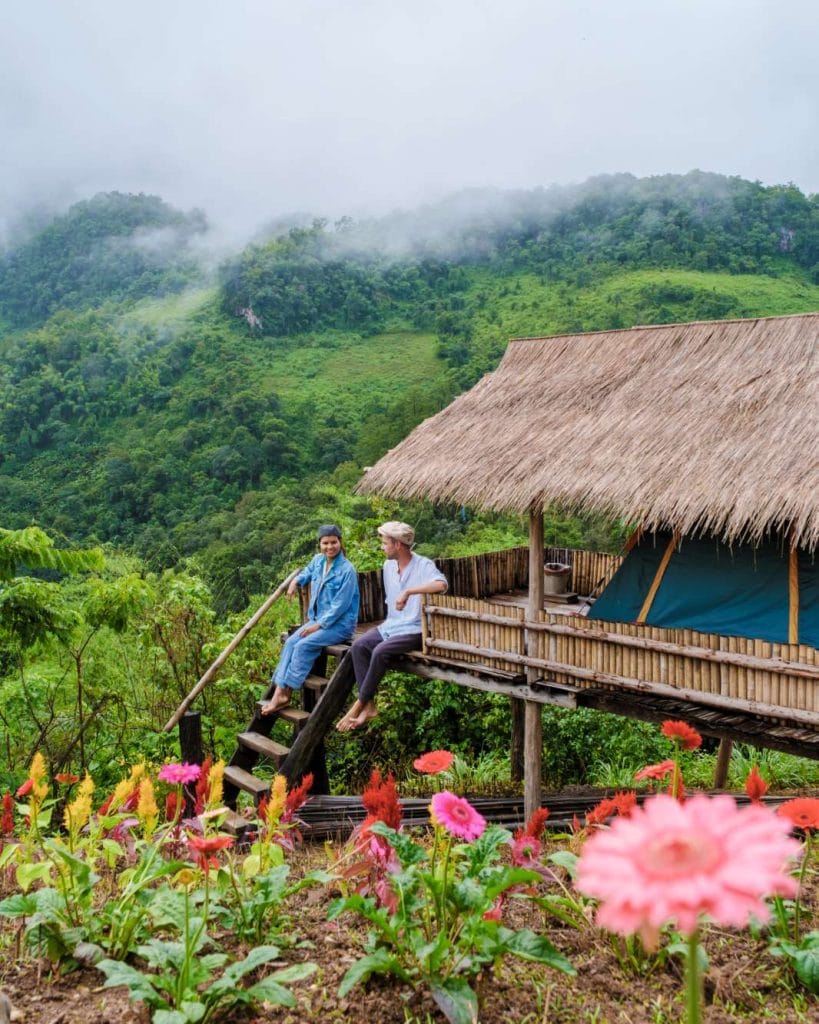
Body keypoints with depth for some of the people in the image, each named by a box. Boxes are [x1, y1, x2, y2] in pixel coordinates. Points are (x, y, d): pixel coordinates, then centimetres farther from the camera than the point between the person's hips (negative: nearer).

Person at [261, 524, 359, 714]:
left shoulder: (347, 570, -17)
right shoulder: (318, 560, 4)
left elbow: (340, 605, -18)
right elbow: (308, 572, 31)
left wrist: (319, 625, -18)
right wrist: (295, 581, 10)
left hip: (340, 623, -7)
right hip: (317, 619, 7)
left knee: (303, 646, -24)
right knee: (291, 642, -15)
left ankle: (286, 694, -17)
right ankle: (279, 692, -19)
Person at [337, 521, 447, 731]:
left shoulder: (423, 565, -14)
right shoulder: (388, 566, 10)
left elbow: (441, 584, -36)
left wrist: (408, 591, -35)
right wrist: (389, 621, 16)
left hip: (415, 630, -8)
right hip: (391, 625, 8)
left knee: (380, 651, -30)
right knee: (358, 646, -17)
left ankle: (360, 704, -16)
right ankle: (369, 706, -17)